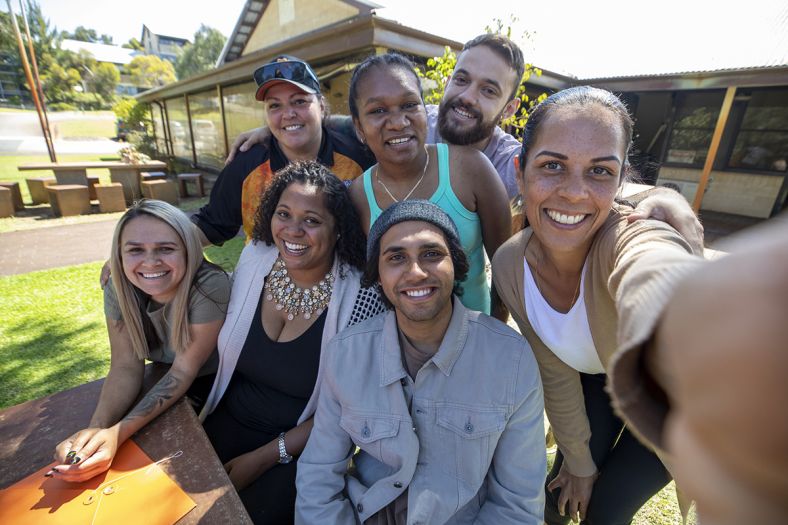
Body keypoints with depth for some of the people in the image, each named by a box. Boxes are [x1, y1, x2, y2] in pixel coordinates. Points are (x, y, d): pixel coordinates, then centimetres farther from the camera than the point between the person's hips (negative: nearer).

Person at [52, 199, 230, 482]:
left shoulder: (210, 286, -32)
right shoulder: (118, 287, -17)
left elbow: (184, 371, -26)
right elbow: (126, 366, -16)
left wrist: (118, 433, -36)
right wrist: (96, 429, -33)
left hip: (216, 385, -4)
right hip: (164, 379, 4)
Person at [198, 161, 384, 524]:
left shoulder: (360, 299, -23)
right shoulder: (254, 257, -8)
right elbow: (224, 348, 6)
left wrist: (264, 458, -12)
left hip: (301, 449, -3)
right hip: (226, 424, 4)